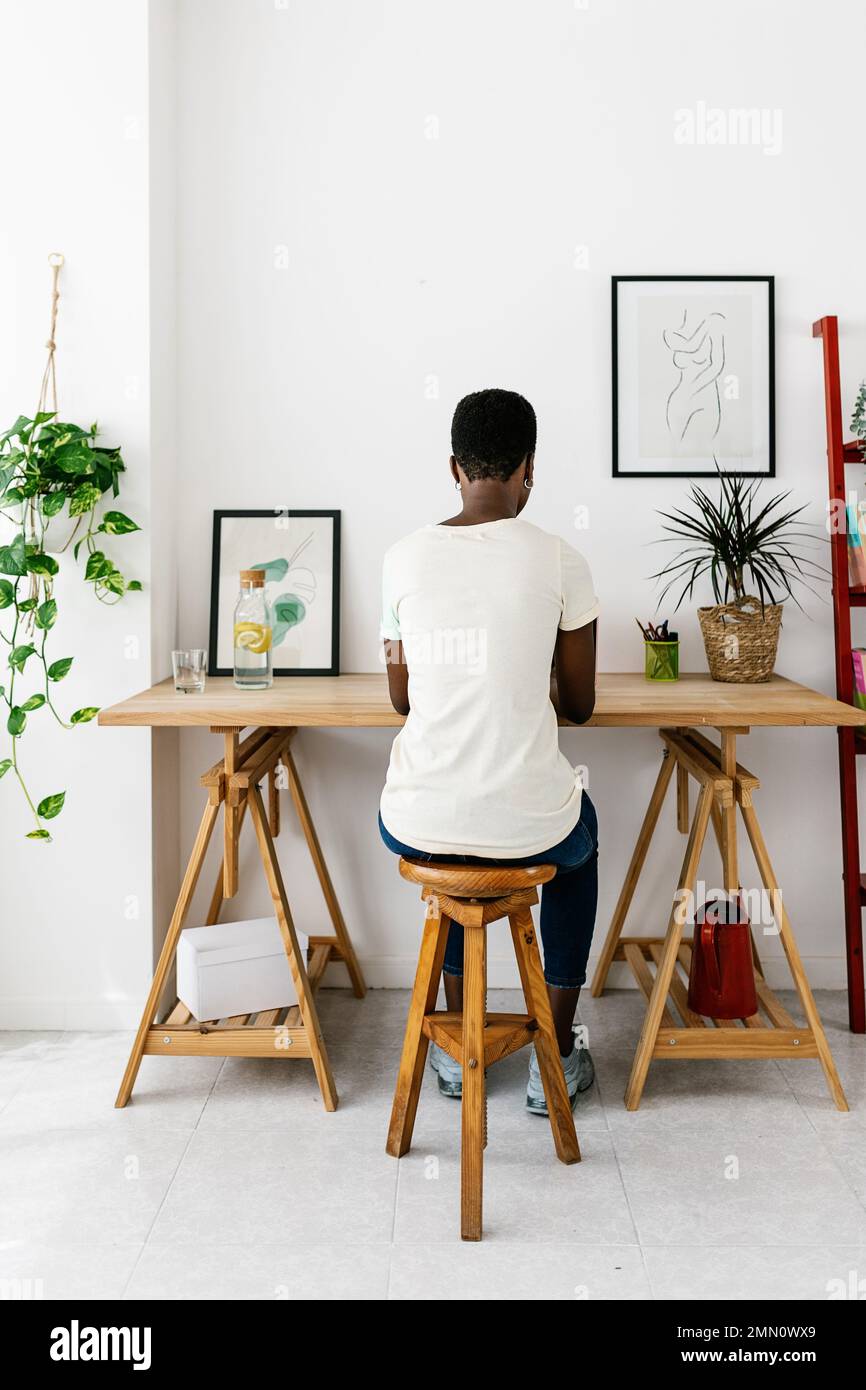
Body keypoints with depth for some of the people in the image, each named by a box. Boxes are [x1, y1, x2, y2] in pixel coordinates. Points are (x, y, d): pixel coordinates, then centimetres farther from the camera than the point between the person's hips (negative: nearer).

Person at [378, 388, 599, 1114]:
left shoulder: (403, 557, 1)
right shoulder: (559, 559, -5)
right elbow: (580, 705, 6)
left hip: (417, 826, 2)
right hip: (526, 823, -2)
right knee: (579, 836, 36)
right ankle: (555, 1059, 37)